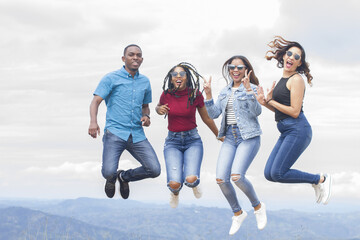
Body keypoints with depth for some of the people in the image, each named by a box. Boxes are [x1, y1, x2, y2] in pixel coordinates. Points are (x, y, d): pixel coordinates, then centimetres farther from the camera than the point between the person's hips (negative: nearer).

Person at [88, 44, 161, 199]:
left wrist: (146, 116, 6)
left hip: (137, 135, 4)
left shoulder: (145, 82, 17)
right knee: (108, 172, -20)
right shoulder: (111, 78, 2)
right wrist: (93, 122, -23)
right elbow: (96, 101, -4)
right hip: (115, 132, -4)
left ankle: (124, 176, 22)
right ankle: (112, 178, 22)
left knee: (154, 170, -8)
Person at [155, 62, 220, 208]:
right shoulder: (166, 95, -4)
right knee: (175, 184, -18)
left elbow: (206, 118, 7)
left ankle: (193, 184, 18)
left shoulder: (195, 95, -6)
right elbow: (158, 108, 19)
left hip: (192, 140, 0)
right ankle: (175, 192, 23)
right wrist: (160, 110, -5)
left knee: (190, 180, -24)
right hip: (172, 141, 1)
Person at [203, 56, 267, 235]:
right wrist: (208, 94, -1)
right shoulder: (225, 91, 17)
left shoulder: (251, 88, 0)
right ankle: (238, 213, 15)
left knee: (236, 176, -23)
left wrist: (248, 89, -24)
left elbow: (256, 111, -15)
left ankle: (258, 207, 3)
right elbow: (213, 114, 11)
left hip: (248, 137, -5)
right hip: (230, 138, 6)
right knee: (221, 179, -8)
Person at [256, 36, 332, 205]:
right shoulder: (283, 79, 18)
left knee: (277, 173, -14)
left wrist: (271, 101, -7)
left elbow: (294, 112, -15)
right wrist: (265, 102, 5)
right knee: (269, 174, 3)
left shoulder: (296, 79, -9)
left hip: (298, 130, -9)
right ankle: (317, 181, 14)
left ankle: (320, 179, 1)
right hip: (286, 132, 9)